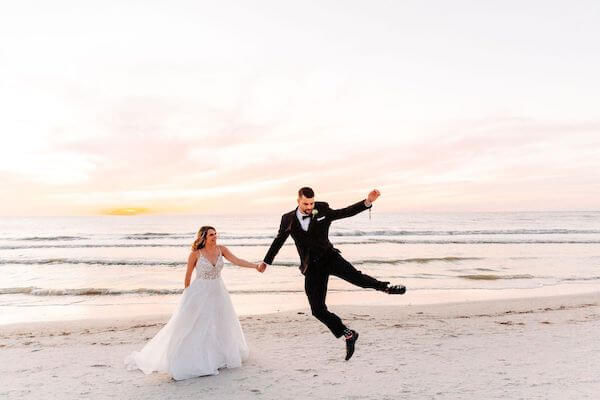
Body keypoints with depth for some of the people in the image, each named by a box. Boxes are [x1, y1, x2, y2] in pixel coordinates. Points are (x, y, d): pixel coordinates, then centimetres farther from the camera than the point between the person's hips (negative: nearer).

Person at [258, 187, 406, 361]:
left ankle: (385, 287, -12)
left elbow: (346, 212, -1)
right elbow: (278, 240, 19)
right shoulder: (288, 219, 5)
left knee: (354, 276, -32)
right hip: (311, 267, 2)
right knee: (318, 310, -5)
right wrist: (266, 261, 29)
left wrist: (367, 201, -15)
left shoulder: (322, 211, 2)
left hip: (328, 257, -1)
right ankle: (348, 334, 13)